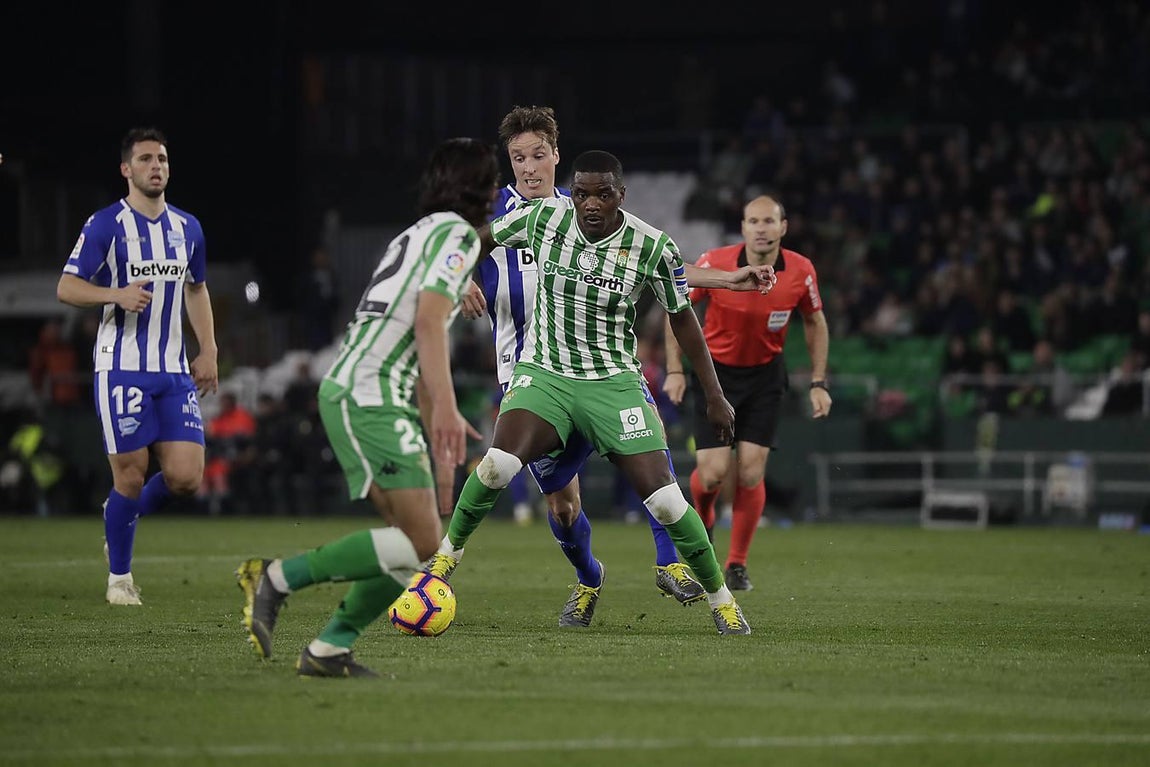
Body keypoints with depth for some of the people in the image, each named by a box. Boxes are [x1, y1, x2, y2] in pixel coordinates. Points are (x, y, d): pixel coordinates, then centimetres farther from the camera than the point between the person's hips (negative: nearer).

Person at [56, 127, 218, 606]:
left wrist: (208, 351, 14)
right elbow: (66, 288, -6)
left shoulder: (187, 228, 12)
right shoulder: (105, 226, -5)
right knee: (131, 475, -5)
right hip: (121, 368, -5)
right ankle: (119, 578, 13)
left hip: (175, 372, 5)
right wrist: (117, 294, -23)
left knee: (186, 477, -6)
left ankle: (126, 515, 25)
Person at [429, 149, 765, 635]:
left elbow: (682, 318, 2)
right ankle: (448, 552, -3)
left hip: (614, 382, 0)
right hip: (543, 373, 0)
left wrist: (714, 395, 5)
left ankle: (720, 600, 11)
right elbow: (484, 237, 10)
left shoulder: (653, 248, -11)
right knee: (500, 463, -27)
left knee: (663, 498, -8)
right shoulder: (543, 218, -10)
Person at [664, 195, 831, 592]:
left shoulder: (801, 271, -12)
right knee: (712, 472, -9)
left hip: (765, 375, 1)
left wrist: (818, 383, 2)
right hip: (716, 370, -1)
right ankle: (703, 520, 28)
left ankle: (737, 565, 10)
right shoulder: (715, 263, -18)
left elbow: (815, 322, 5)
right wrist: (675, 370, -8)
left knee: (751, 471, -6)